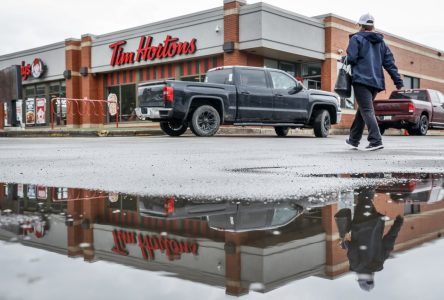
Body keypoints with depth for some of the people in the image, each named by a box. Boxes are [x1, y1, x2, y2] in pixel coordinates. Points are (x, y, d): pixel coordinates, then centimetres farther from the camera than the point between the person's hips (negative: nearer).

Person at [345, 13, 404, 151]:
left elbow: (351, 58, -13)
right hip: (376, 82, 7)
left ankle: (376, 141, -23)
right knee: (362, 110, 17)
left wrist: (346, 62, 11)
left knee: (367, 111, -11)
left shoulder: (356, 39, -1)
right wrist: (398, 81, 8)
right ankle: (354, 140, 26)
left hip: (361, 79, -7)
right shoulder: (380, 42, 18)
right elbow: (390, 63, 11)